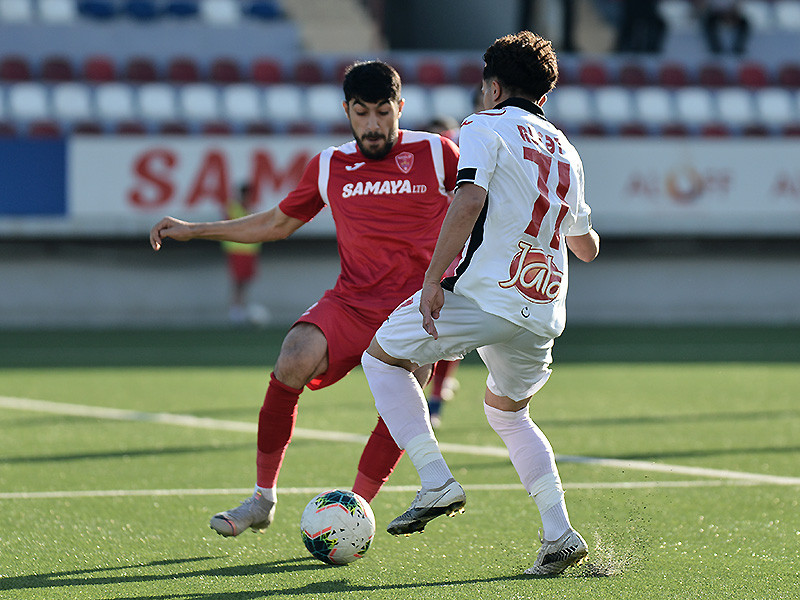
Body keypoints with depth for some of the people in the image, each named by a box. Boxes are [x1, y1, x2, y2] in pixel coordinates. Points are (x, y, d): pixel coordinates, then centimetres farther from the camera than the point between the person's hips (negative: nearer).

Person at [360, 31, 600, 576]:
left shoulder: (485, 127, 1)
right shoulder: (566, 152, 21)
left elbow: (469, 201, -17)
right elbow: (587, 247, 30)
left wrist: (434, 279, -17)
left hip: (482, 295, -7)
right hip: (541, 315, 7)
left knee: (382, 357, 13)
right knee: (507, 411, 28)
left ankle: (437, 481, -3)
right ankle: (559, 533, 11)